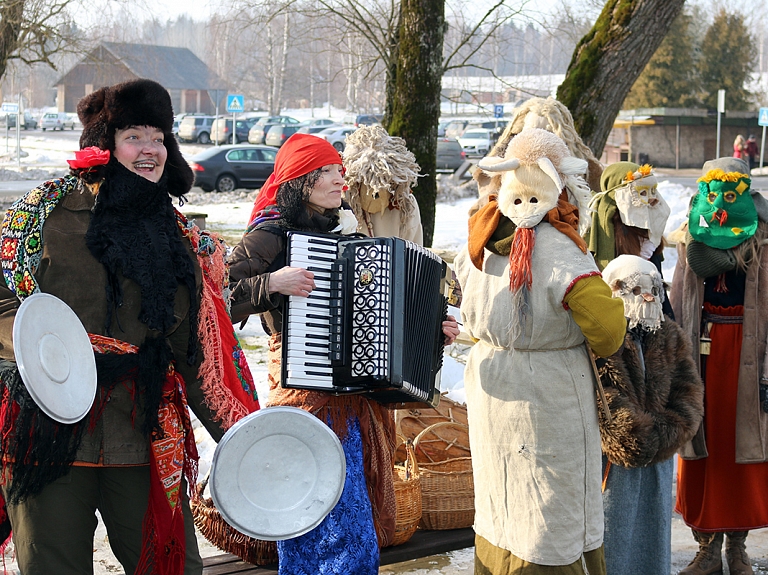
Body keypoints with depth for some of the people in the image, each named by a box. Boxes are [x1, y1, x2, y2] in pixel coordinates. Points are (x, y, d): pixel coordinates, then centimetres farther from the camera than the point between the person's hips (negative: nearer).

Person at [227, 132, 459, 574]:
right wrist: (272, 284, -25)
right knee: (336, 525, -6)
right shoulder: (272, 235, -7)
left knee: (362, 521, 14)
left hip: (358, 396, 8)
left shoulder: (344, 232, 15)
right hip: (307, 395, -7)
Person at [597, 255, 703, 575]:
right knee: (611, 535, 1)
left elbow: (688, 394, 2)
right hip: (612, 458, -6)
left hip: (658, 459, 6)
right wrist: (637, 444, -22)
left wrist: (664, 437, -13)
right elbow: (606, 403, -20)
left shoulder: (669, 337, 9)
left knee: (653, 534, 16)